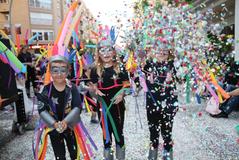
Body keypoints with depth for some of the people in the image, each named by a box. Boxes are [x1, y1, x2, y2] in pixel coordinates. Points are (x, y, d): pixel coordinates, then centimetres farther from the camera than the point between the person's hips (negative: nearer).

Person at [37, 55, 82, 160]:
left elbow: (77, 107, -16)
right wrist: (54, 123, -26)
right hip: (53, 128, 0)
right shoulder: (46, 90, -14)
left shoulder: (72, 88, -13)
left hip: (70, 126, 1)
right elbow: (42, 110, -14)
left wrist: (66, 121, -28)